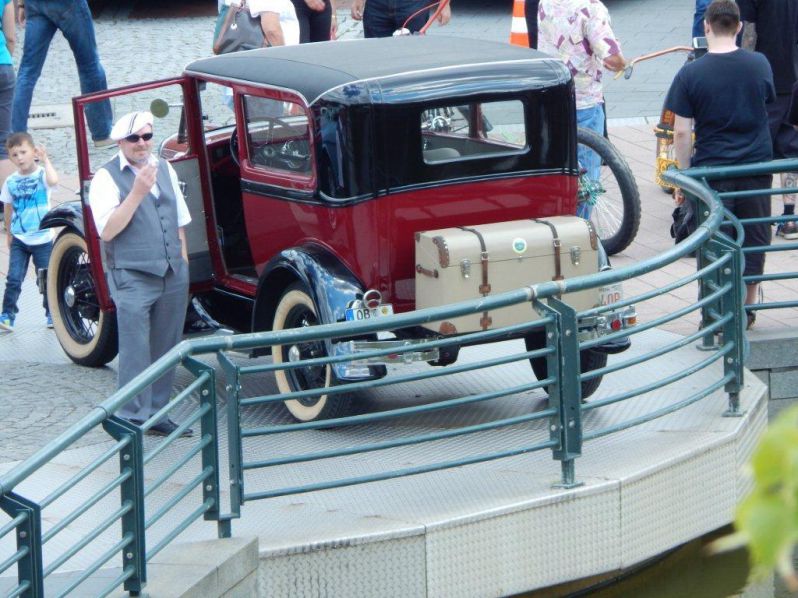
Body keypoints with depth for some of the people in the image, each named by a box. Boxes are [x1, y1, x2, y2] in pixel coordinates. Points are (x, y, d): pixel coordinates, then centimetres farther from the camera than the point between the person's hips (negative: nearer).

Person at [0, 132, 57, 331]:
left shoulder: (42, 174, -8)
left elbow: (53, 181, -34)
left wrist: (45, 160, -25)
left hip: (42, 238, -2)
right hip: (18, 240, 2)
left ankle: (52, 314, 19)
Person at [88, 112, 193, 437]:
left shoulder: (164, 169, 12)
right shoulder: (107, 177, -8)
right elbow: (108, 231, -17)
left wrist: (182, 261, 16)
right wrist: (137, 193, -23)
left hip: (173, 276, 6)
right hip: (132, 278, -6)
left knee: (165, 350, 10)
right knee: (136, 352, -8)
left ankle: (156, 413, 19)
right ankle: (133, 419, -4)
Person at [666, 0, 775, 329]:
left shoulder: (690, 74, -10)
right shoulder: (759, 64, -2)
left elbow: (681, 132, -9)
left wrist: (683, 177, 0)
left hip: (711, 170, -2)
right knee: (753, 240, 14)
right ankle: (746, 310, 22)